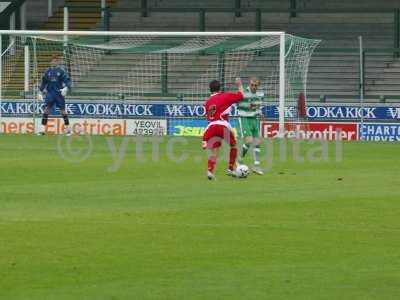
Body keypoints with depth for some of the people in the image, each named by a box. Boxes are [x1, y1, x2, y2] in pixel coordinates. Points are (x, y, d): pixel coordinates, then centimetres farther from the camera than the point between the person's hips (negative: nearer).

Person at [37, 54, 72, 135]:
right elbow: (43, 82, 17)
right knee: (46, 110, -8)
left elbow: (67, 80, -8)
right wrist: (40, 92, 15)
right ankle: (43, 129, -9)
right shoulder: (48, 71, 9)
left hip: (59, 94, -3)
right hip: (50, 93, 3)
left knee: (62, 111, 2)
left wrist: (66, 88, -26)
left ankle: (68, 129, 14)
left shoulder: (61, 71, -2)